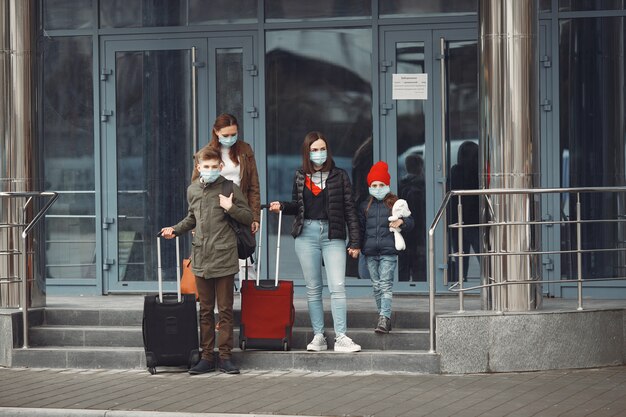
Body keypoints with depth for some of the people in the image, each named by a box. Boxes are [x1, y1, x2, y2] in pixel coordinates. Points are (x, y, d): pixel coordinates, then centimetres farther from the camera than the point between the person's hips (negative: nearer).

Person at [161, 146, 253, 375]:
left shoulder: (229, 188, -4)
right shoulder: (193, 190, 10)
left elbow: (248, 217, -1)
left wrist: (230, 208, -15)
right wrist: (175, 229, 13)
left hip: (224, 259, -4)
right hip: (201, 259, 4)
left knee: (225, 310, 1)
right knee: (205, 310, 9)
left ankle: (225, 356, 6)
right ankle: (207, 356, 13)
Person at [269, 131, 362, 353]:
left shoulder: (339, 176, 3)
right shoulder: (300, 176, 10)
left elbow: (349, 209, 2)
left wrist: (354, 242, -2)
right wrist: (282, 206, -5)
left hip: (333, 235, -2)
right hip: (307, 234, 2)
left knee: (337, 286, -10)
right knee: (313, 288, 5)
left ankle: (341, 338, -11)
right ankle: (318, 337, 9)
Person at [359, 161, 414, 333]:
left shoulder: (395, 203, 5)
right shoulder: (365, 206, 14)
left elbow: (410, 222, 8)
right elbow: (360, 227, 18)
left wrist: (401, 222, -14)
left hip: (388, 251, -4)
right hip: (370, 252, 4)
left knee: (386, 284, -11)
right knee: (376, 285, 6)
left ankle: (384, 318, -17)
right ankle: (383, 316, 14)